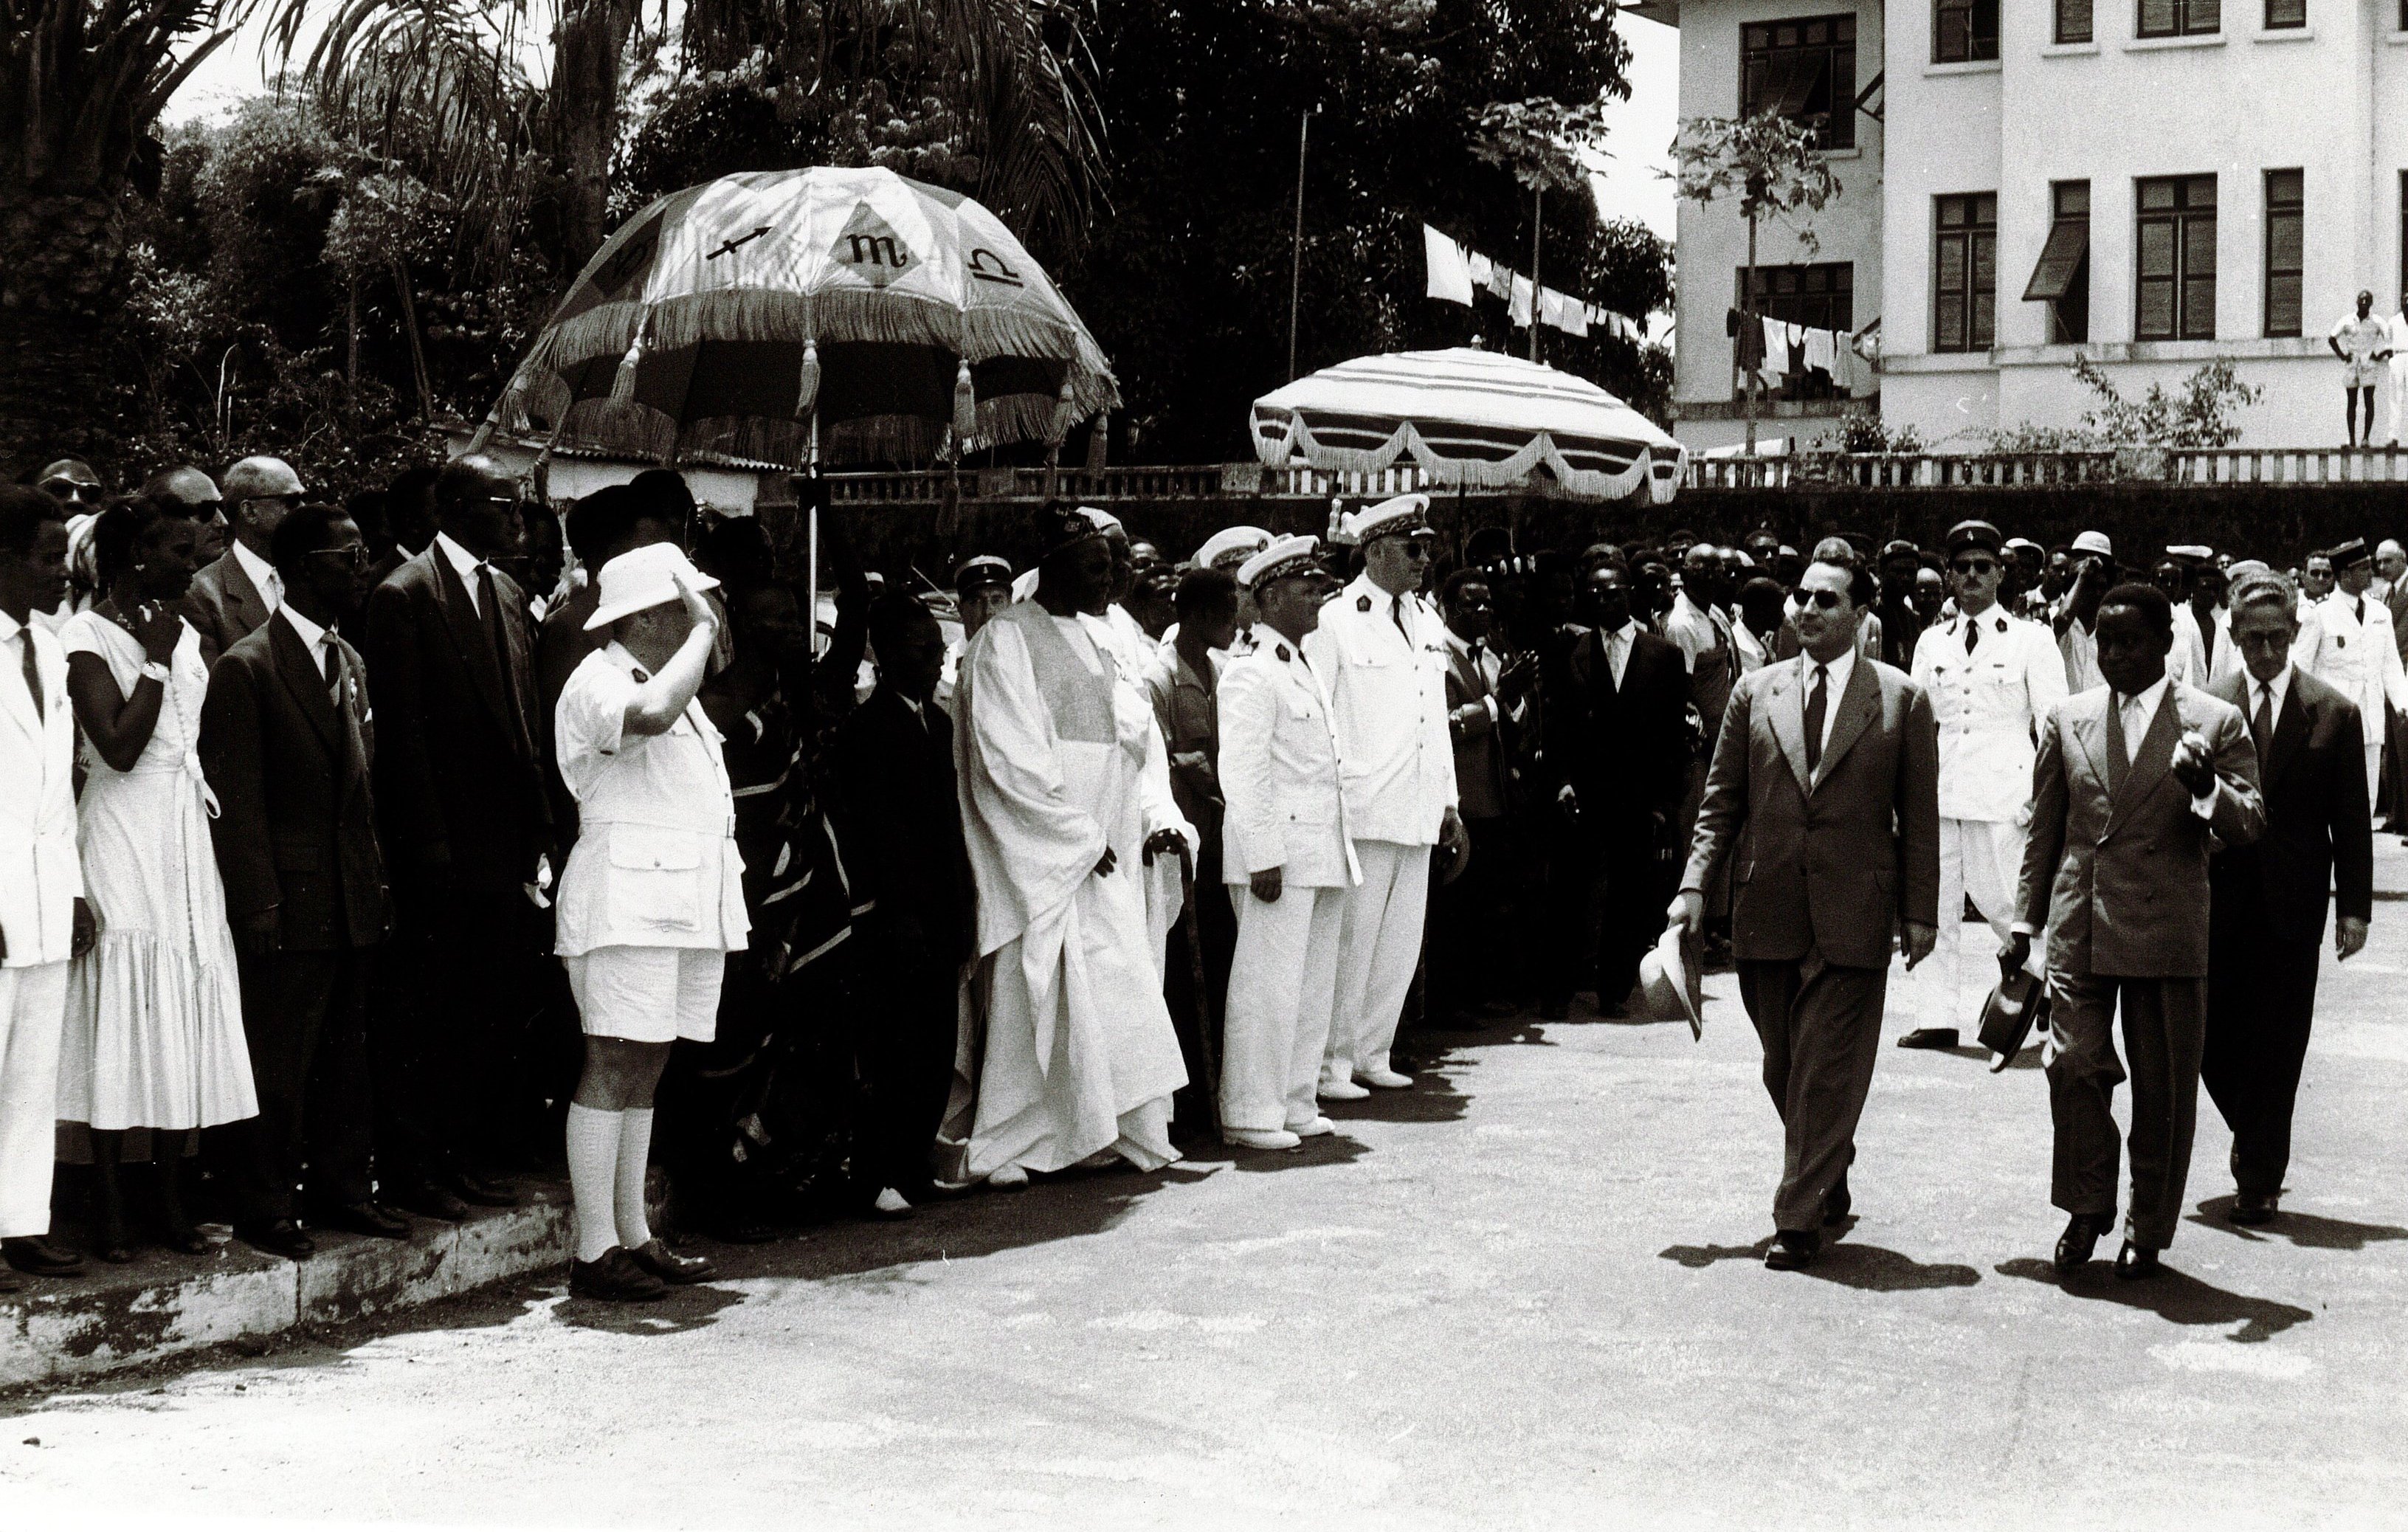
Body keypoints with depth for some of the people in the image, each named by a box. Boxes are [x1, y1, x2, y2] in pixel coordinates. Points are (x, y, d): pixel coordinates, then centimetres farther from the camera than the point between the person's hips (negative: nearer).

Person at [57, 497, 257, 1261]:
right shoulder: (87, 636, -8)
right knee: (122, 1010, -4)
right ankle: (108, 1205, 4)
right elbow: (119, 748, -17)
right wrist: (155, 660, -13)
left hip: (188, 838, 7)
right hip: (125, 840, -7)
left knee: (185, 1008, 6)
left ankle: (172, 1198, 12)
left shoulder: (181, 632, 14)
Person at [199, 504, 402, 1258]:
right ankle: (262, 1207, 8)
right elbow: (235, 799, -12)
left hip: (353, 895, 7)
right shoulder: (245, 669, -10)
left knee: (345, 1052, 14)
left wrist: (379, 877, 13)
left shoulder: (350, 663, 14)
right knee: (276, 1060, -1)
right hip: (289, 899, -7)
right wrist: (257, 903, -16)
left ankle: (338, 1187, 25)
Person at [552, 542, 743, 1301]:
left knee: (644, 1071, 11)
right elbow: (651, 714, -32)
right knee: (613, 1068, -9)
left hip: (687, 906, 9)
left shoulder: (673, 681, 23)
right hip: (626, 904, -9)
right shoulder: (596, 683, -9)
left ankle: (633, 1236, 15)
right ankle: (593, 1252, -7)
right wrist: (704, 628, -20)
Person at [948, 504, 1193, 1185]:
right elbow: (1011, 760, -15)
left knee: (1118, 994, 5)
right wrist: (1080, 837, -14)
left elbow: (1132, 740, 15)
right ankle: (991, 1150, 6)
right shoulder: (1005, 641, -8)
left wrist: (1156, 816, -1)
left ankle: (1111, 1133, 13)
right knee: (1032, 996, -4)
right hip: (1039, 858, -7)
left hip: (1099, 861, 7)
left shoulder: (1089, 644, 17)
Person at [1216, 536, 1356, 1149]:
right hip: (1279, 856, -9)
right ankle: (1249, 1114, 1)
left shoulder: (1306, 672, 19)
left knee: (1315, 986, 13)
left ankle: (1294, 1104, 21)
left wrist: (1340, 853, 17)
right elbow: (1244, 773, -16)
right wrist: (1265, 857, -20)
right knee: (1269, 984, -6)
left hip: (1322, 854, 9)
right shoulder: (1251, 674, -10)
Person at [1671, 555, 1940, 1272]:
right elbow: (1722, 801, 10)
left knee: (1828, 1071, -3)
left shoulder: (1902, 699, 2)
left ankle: (1799, 1218, 3)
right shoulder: (1755, 693, 9)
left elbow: (1919, 816, 3)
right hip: (1767, 910, 3)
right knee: (1783, 1068, 11)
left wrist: (1920, 911, -1)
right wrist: (1695, 885, -1)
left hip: (1852, 915, -3)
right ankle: (1829, 1182, 32)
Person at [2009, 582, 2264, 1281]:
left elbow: (2249, 826, -2)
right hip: (2079, 928, 2)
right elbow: (2044, 829, 15)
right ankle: (2087, 1207, 15)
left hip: (2168, 933, -2)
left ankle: (2147, 1231, 20)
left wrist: (2207, 787, -23)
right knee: (2075, 1065, -6)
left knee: (2164, 1090, 5)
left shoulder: (2216, 723, 1)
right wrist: (2026, 921, 12)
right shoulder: (2067, 719, 9)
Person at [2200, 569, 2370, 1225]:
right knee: (2211, 1035, 3)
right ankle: (2255, 1140, 29)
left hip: (2292, 904, -1)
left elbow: (2350, 820, 2)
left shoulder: (2334, 713, 0)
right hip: (2219, 900, 1)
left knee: (2277, 1046, 3)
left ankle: (2260, 1180, 14)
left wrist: (2354, 907, -2)